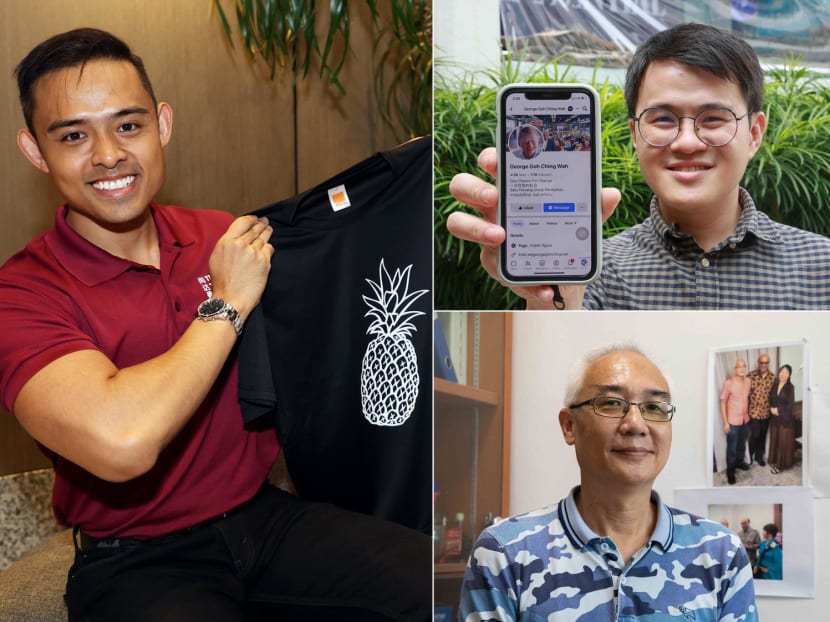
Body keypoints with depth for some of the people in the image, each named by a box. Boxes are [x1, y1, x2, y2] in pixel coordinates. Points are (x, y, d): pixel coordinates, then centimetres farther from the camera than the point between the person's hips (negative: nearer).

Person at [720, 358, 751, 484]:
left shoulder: (748, 381, -3)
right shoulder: (729, 382, -20)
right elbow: (723, 402, -14)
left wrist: (748, 414, 12)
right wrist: (725, 422, -15)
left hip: (745, 420, 5)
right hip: (733, 421, -5)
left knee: (742, 444, 23)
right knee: (732, 448, 6)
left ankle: (739, 462, 46)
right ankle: (730, 470, 23)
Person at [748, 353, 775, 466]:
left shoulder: (773, 377, -2)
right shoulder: (751, 375, -12)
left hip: (766, 412, 3)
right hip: (754, 411, -3)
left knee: (762, 435, 13)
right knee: (755, 435, -3)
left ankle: (759, 456, 31)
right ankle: (750, 455, 21)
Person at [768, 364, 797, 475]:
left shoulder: (790, 387, -13)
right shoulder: (775, 385, 3)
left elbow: (790, 405, -15)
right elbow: (770, 400, 9)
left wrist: (778, 409, -13)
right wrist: (771, 408, -10)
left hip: (786, 418, -5)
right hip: (775, 417, 5)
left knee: (784, 441, 3)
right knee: (775, 439, 13)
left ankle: (782, 464, 12)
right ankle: (775, 461, 26)